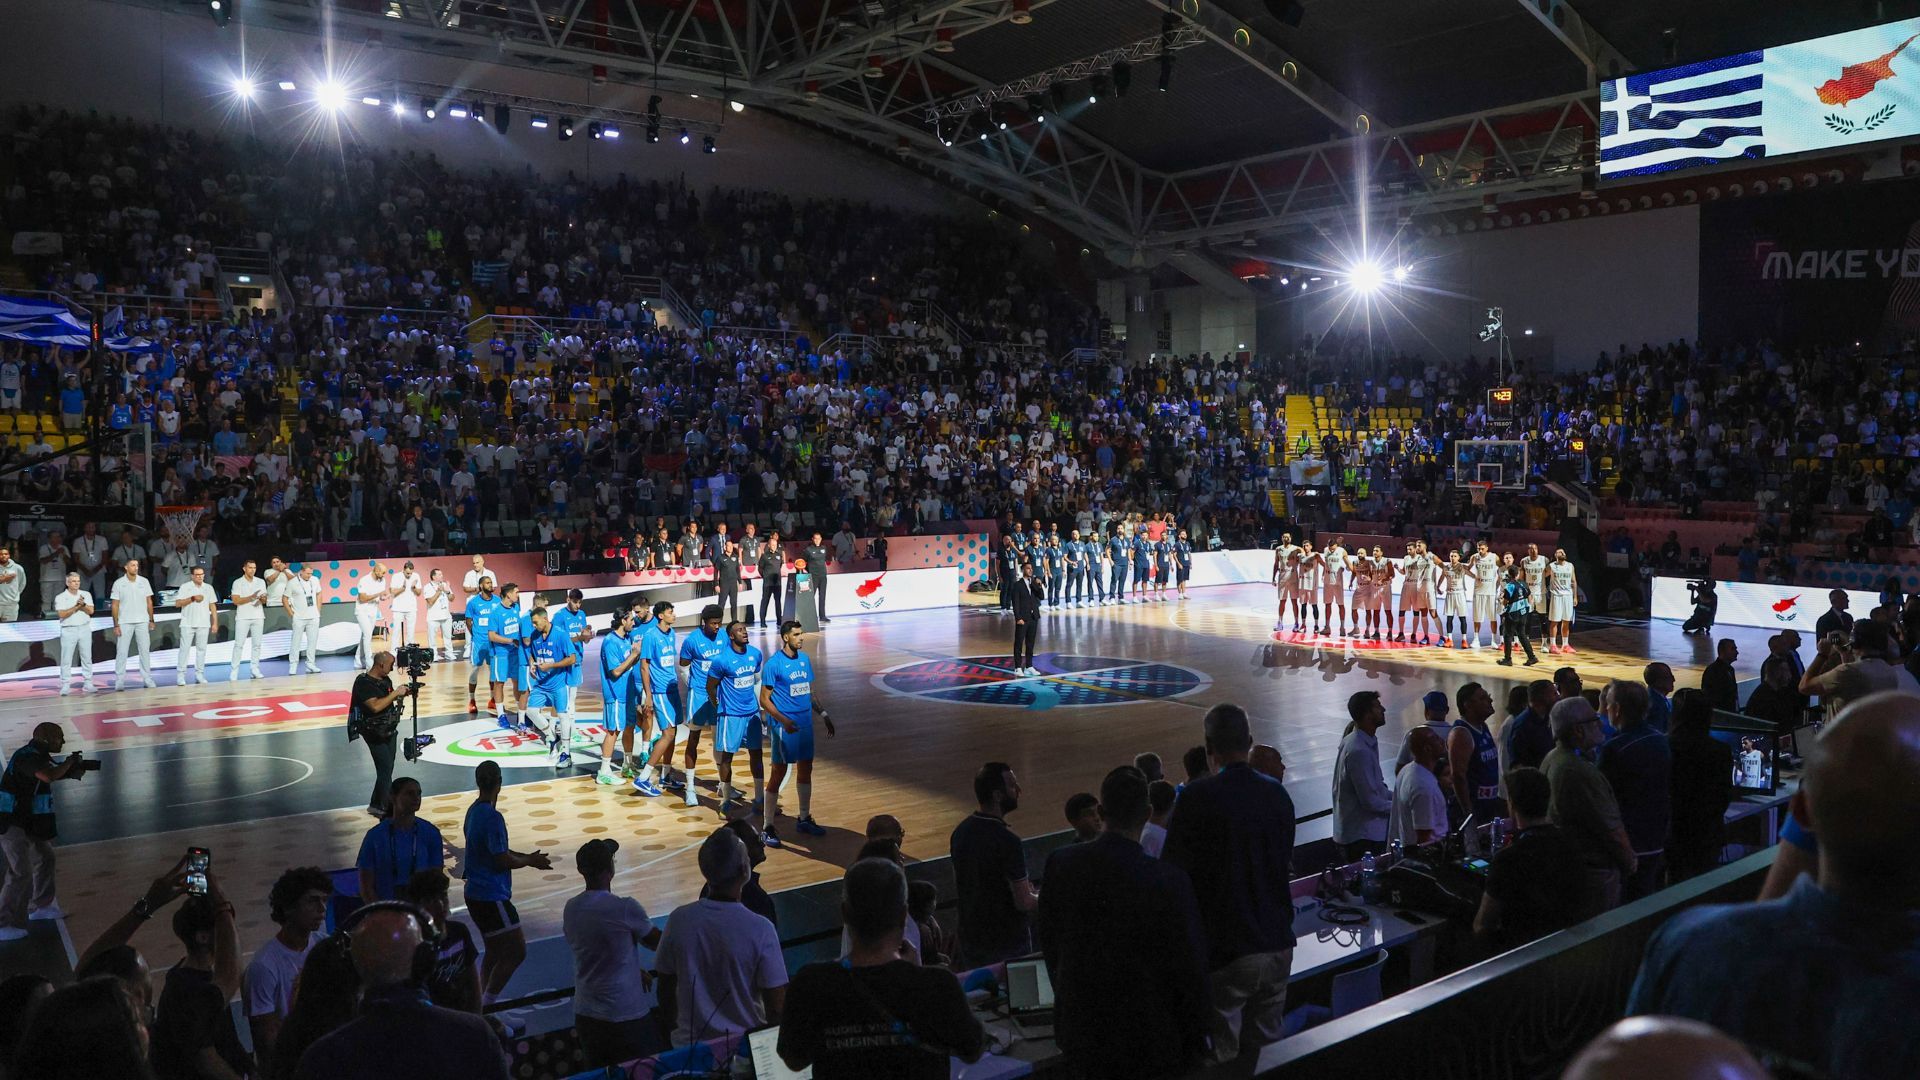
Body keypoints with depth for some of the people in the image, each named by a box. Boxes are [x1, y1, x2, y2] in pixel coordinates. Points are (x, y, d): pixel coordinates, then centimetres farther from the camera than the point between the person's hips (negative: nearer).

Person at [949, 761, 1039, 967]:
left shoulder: (960, 832, -1)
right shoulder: (1007, 842, -25)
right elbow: (1024, 903, -22)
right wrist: (1040, 898, 1)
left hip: (970, 938, 7)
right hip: (1008, 946, -7)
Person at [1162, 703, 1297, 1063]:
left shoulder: (1196, 798, -16)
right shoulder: (1277, 795, 1)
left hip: (1225, 950, -5)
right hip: (1277, 943, 5)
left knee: (1226, 1054, 5)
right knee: (1268, 1045, 17)